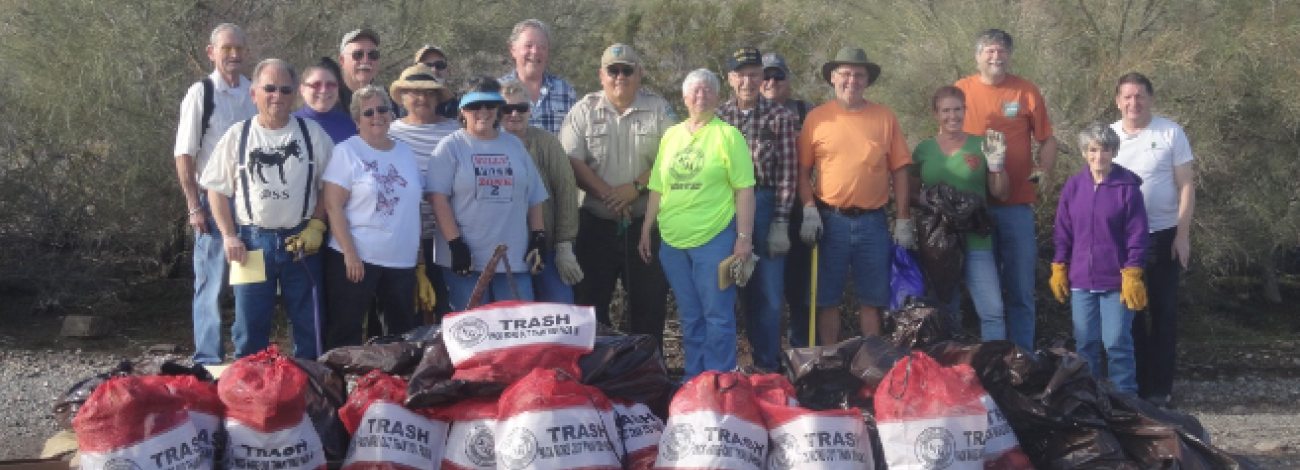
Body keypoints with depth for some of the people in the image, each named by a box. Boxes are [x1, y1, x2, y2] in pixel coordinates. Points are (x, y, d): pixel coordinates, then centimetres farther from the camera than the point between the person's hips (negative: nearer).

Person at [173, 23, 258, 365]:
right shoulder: (201, 93, -5)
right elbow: (184, 154, -5)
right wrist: (194, 207, -10)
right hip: (214, 200, -4)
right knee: (211, 282, 1)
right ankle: (208, 360, 10)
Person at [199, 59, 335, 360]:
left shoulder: (312, 133, 4)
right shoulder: (238, 136, 4)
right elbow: (217, 189, 7)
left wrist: (316, 225, -4)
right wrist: (229, 236, -2)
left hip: (301, 241, 0)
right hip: (252, 241, 0)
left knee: (308, 325, 5)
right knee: (250, 326, 4)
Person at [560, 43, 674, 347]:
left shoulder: (658, 109, 5)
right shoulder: (584, 111, 4)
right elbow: (572, 162, -5)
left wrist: (637, 186, -14)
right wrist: (607, 194, -16)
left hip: (646, 222, 0)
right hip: (596, 224, 0)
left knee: (651, 300, 4)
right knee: (589, 301, 4)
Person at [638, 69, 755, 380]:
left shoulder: (727, 135, -3)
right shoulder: (671, 136, 11)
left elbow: (744, 190, -7)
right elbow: (657, 189, 14)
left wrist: (744, 237, -12)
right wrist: (646, 230, 11)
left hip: (714, 239, -5)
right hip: (672, 241, 5)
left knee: (717, 316, 0)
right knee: (690, 317, 13)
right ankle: (694, 380, 22)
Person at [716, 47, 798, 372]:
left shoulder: (780, 117, 1)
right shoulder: (716, 117, 5)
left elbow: (787, 172, -3)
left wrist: (780, 224, -8)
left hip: (765, 207, -1)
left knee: (767, 294, 4)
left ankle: (767, 367, 15)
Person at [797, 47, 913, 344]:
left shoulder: (885, 118, 5)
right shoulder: (816, 118, 2)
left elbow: (899, 171, 6)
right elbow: (803, 170, 3)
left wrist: (903, 220, 2)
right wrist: (809, 211, -8)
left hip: (873, 221, 1)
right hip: (829, 220, -1)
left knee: (872, 299, 7)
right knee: (827, 298, 4)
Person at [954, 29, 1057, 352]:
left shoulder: (1027, 92, 3)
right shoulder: (960, 91, 5)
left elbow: (1047, 140, 7)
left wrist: (1044, 170, -10)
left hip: (1016, 206, 0)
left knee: (1020, 289, 2)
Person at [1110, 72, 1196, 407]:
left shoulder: (1170, 133, -3)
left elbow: (1186, 186, -2)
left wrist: (1182, 235, -10)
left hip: (1162, 236, -2)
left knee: (1163, 313, 3)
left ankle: (1159, 389, 10)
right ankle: (1133, 385, 15)